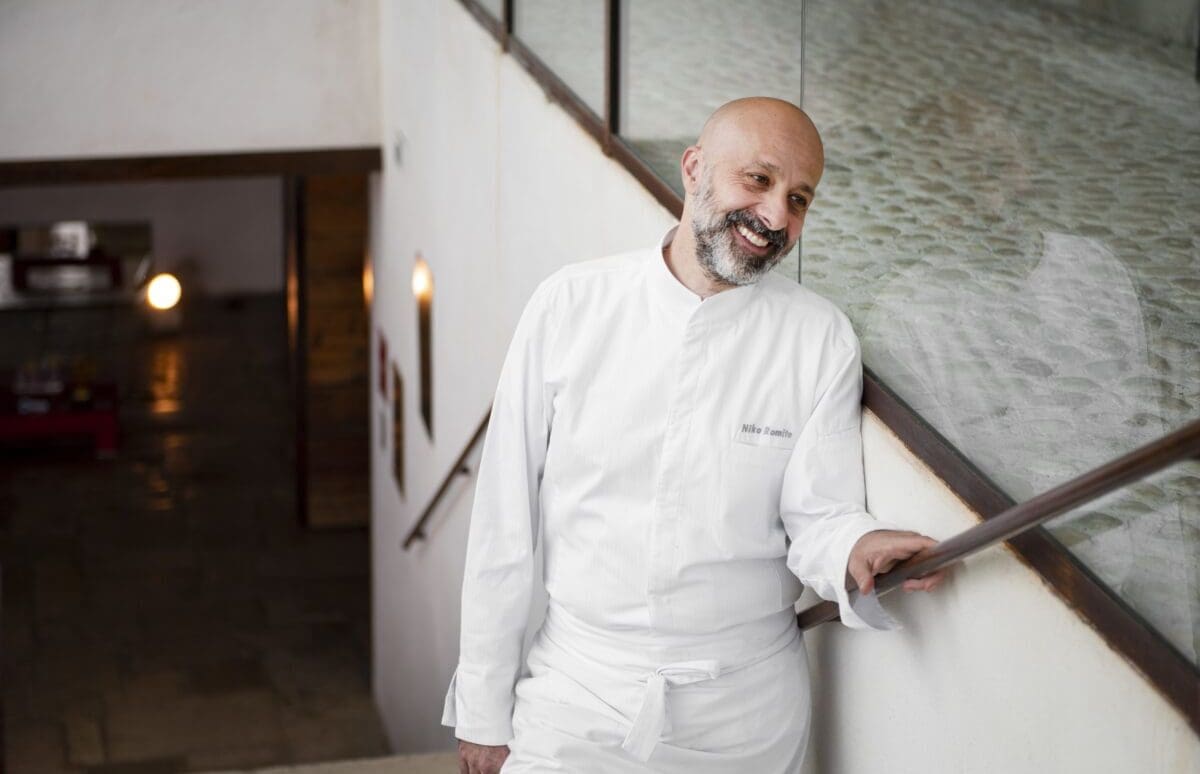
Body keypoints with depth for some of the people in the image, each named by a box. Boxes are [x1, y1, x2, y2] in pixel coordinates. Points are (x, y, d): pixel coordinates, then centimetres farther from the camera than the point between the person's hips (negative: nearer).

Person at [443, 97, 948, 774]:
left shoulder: (822, 340, -4)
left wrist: (857, 553, -28)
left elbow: (819, 516, -4)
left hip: (746, 717, 1)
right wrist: (484, 713, -1)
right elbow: (505, 521, -3)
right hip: (577, 696, 0)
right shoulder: (570, 305, -5)